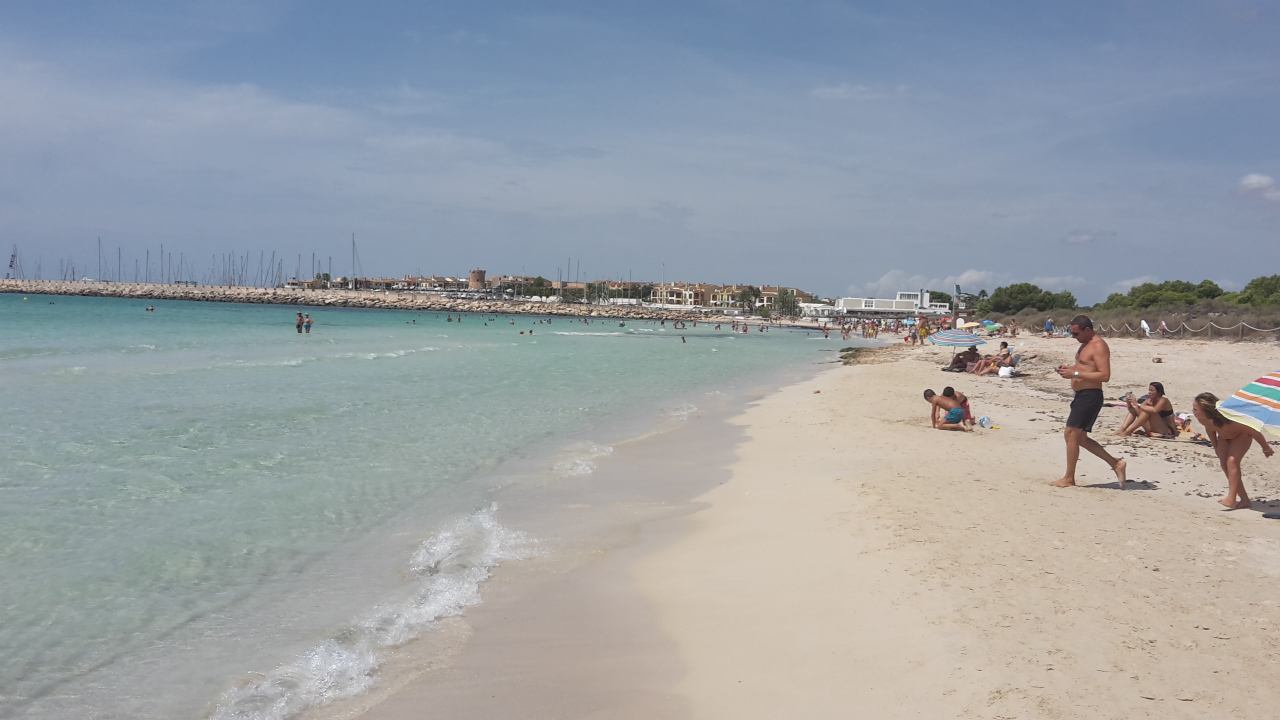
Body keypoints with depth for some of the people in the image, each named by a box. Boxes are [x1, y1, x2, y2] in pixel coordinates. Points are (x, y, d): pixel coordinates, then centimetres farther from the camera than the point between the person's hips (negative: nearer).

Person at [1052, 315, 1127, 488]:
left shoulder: (1098, 346, -15)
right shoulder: (1085, 344, 16)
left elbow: (1104, 375, -24)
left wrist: (1075, 374, -25)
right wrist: (1069, 368, 8)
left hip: (1090, 396, -11)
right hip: (1081, 395, 11)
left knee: (1071, 433, -7)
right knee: (1080, 437, 13)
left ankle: (1069, 479, 1)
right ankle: (1115, 463, 21)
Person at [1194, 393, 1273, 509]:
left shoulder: (1228, 421, -46)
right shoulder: (1204, 419, -29)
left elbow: (1254, 431, -30)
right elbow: (1210, 429, -3)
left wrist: (1266, 448, -14)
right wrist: (1216, 447, 10)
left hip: (1242, 434, -6)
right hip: (1224, 436, 6)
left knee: (1232, 461, -24)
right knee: (1224, 464, -3)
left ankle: (1231, 499, -24)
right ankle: (1244, 500, 7)